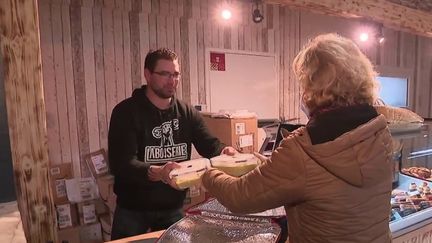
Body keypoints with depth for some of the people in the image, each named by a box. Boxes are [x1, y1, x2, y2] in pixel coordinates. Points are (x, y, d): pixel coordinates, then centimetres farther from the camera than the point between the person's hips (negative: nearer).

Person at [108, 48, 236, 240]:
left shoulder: (187, 113, -1)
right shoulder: (126, 112, -15)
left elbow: (209, 144, -9)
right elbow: (120, 163, -24)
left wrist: (224, 151, -32)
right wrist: (156, 173, -43)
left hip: (173, 208, 4)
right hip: (132, 210, -3)